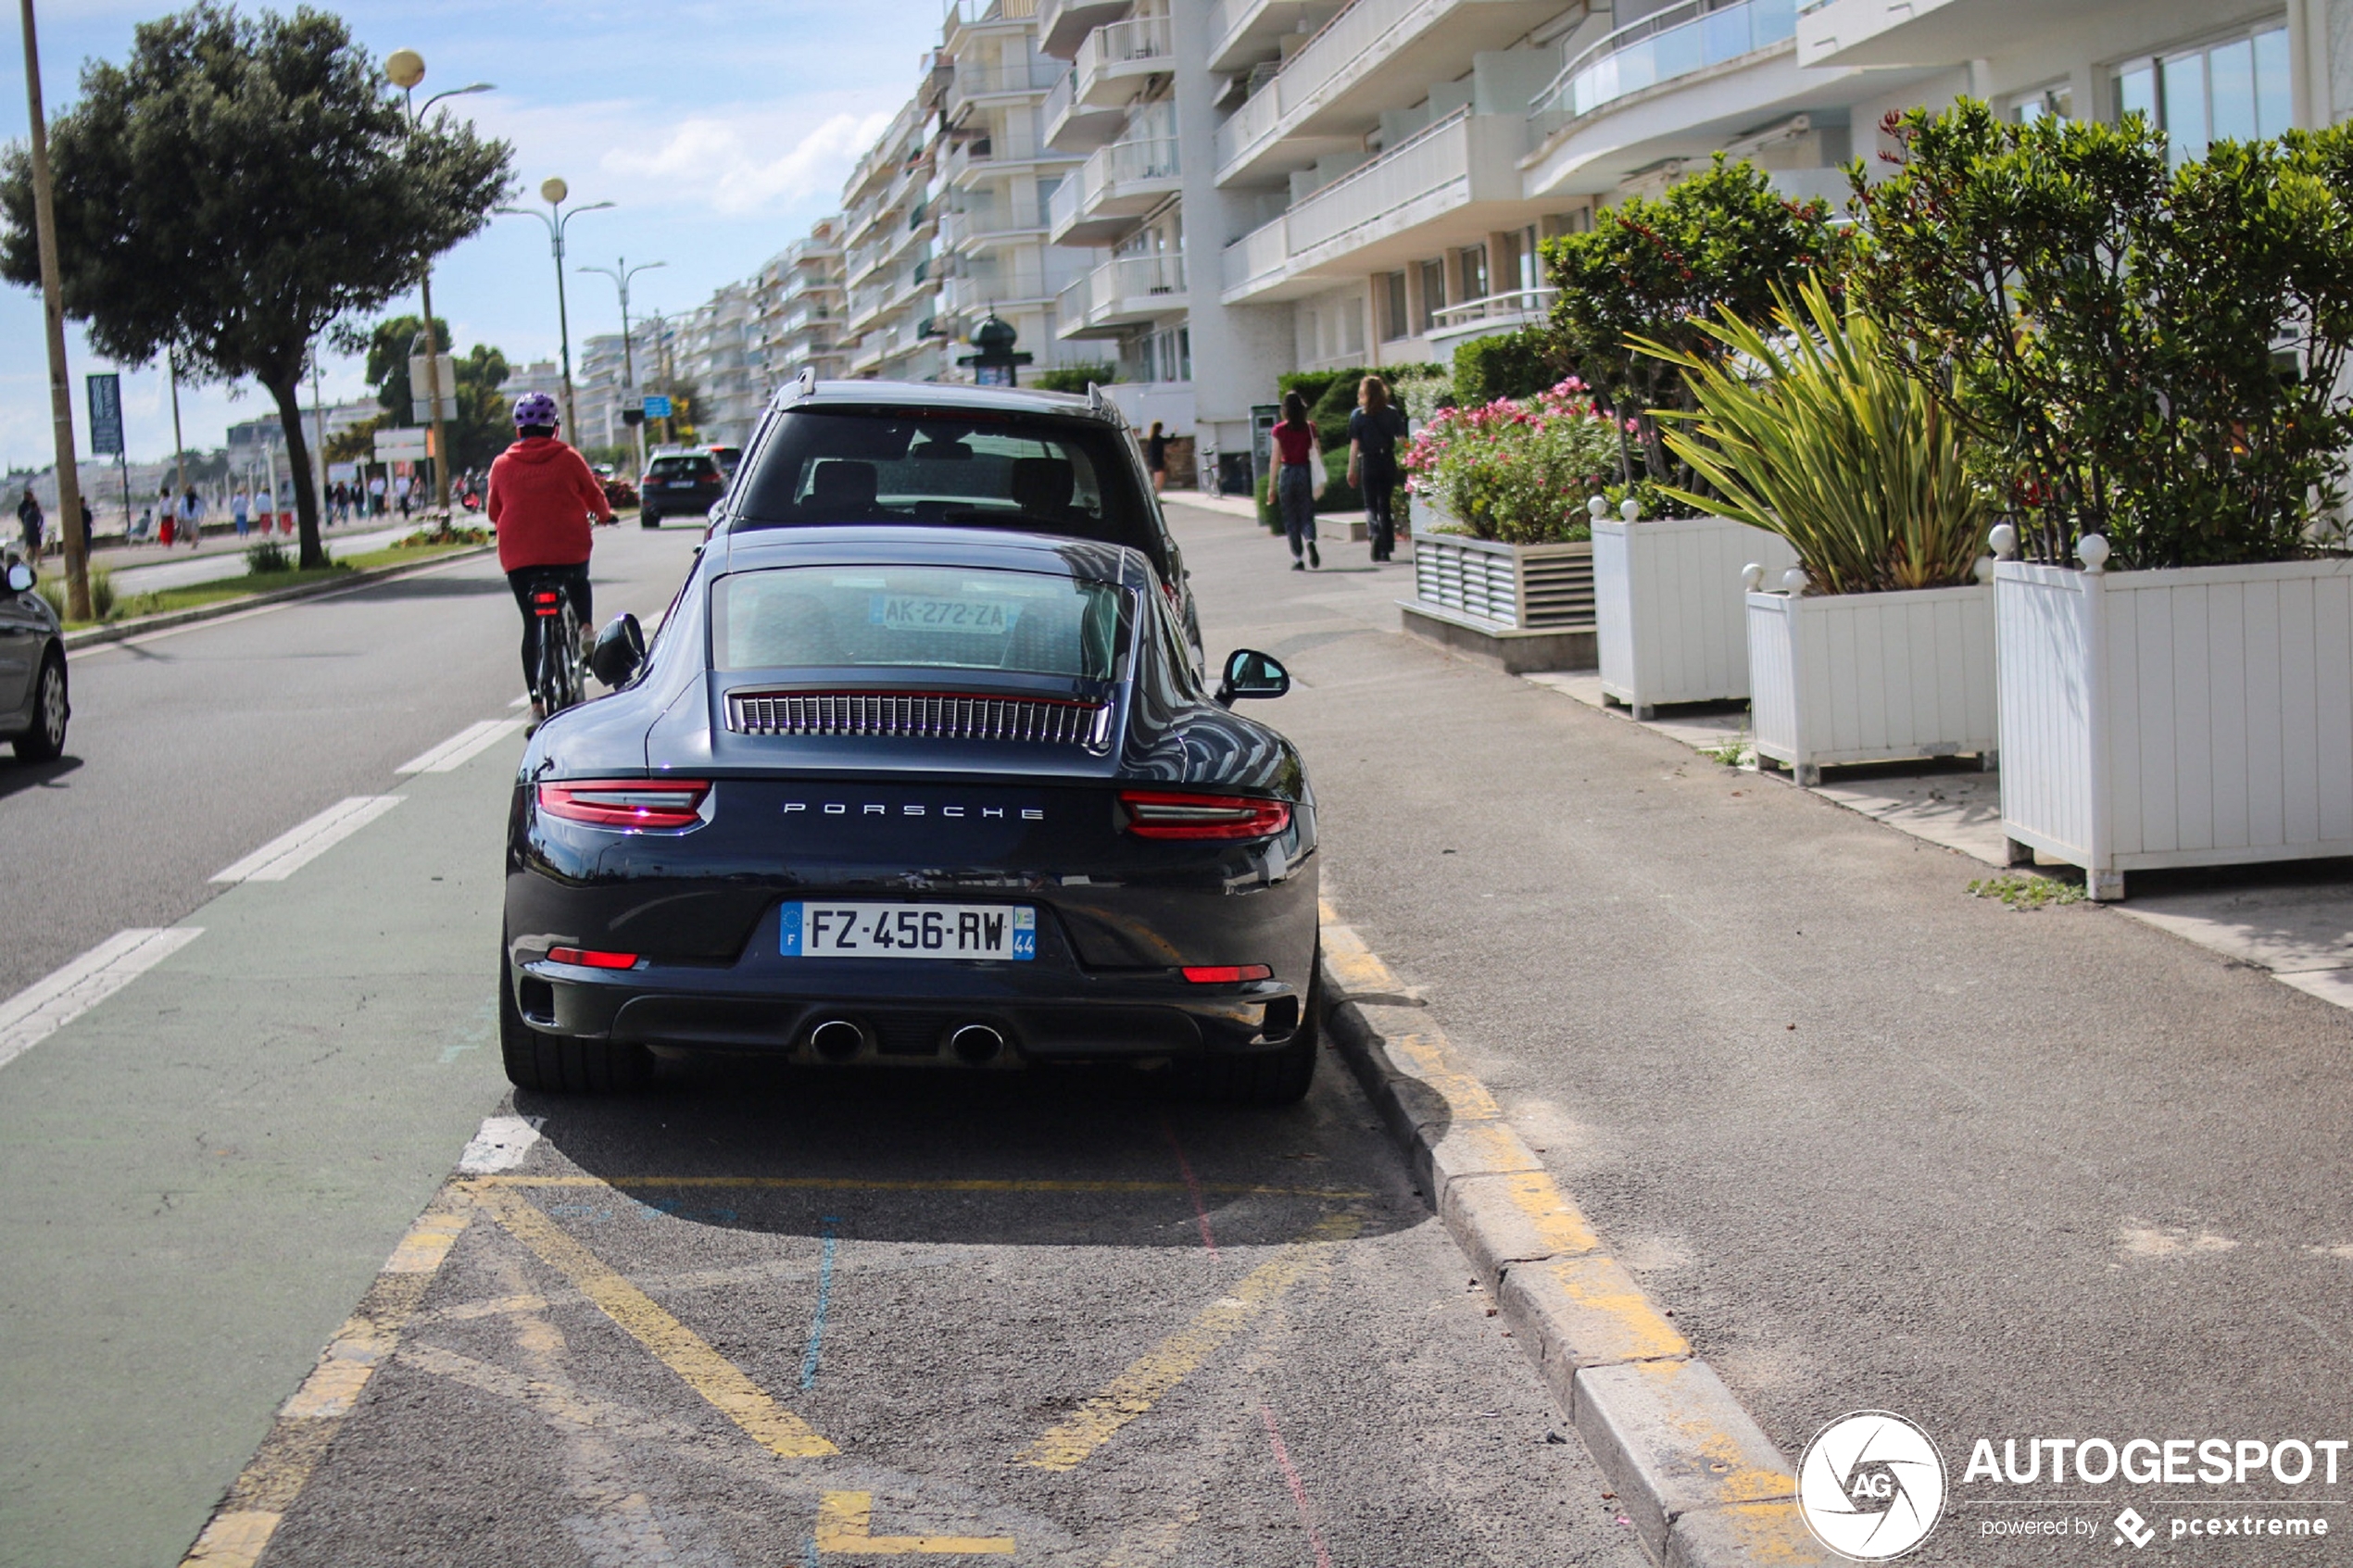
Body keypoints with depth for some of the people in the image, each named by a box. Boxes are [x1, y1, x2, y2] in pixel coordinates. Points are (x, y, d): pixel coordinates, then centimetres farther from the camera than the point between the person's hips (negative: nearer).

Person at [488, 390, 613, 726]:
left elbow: (494, 512, 14)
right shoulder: (568, 459, -1)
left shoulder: (502, 464, 3)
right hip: (569, 550, -1)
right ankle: (586, 627, 8)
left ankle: (537, 704, 1)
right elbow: (594, 498, 10)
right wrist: (604, 515, 32)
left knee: (532, 626, 7)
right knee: (578, 582, 33)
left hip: (518, 557, 1)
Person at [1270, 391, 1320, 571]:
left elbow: (1276, 459, -4)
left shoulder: (1279, 430, -5)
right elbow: (1318, 453, -1)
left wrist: (1272, 486, 1)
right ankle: (1310, 541, -25)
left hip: (1287, 473, -1)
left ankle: (1297, 559, 5)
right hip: (1306, 472, 1)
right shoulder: (1310, 427, -1)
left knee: (1291, 518, 8)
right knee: (1307, 515, 7)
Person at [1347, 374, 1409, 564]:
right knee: (1386, 505, 12)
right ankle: (1386, 549, 12)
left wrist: (1351, 470, 1)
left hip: (1368, 463, -2)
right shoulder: (1393, 412, 1)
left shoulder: (1357, 415, -4)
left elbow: (1354, 444, -4)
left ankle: (1375, 534, -21)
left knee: (1371, 505, 7)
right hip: (1388, 463, 2)